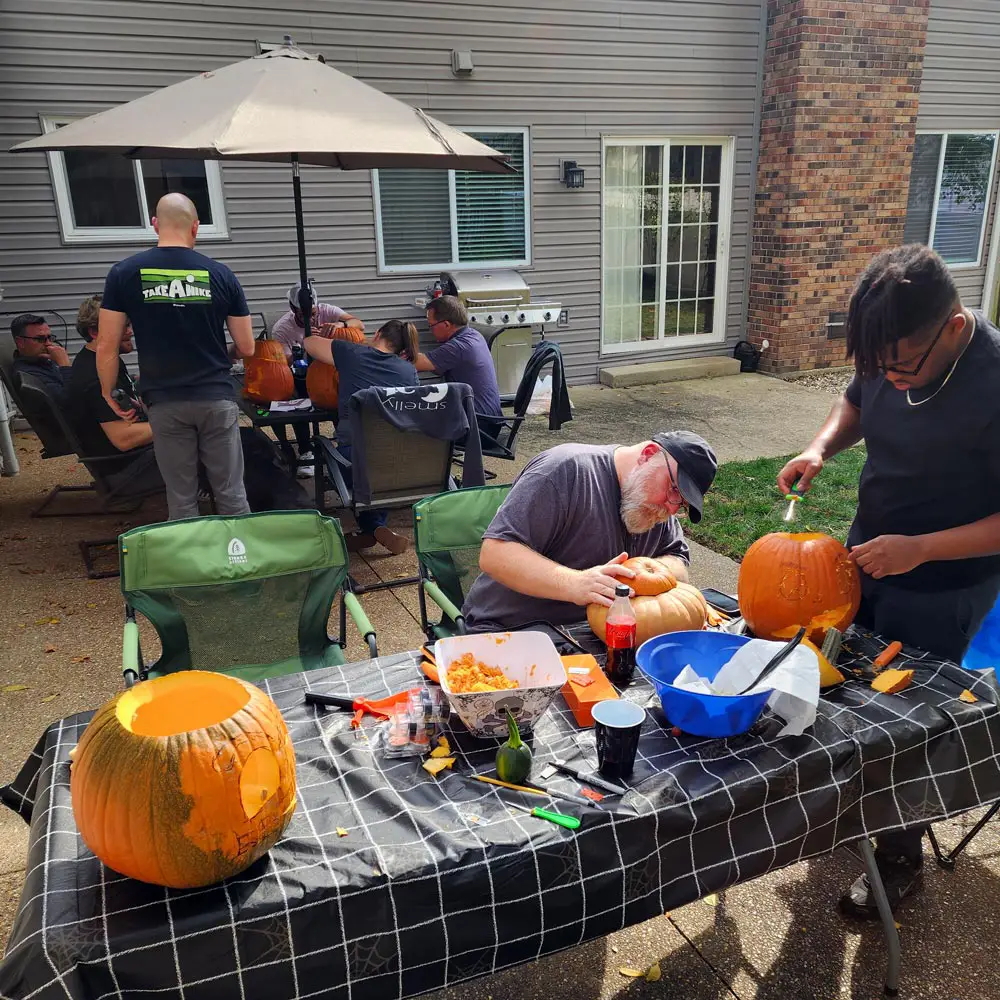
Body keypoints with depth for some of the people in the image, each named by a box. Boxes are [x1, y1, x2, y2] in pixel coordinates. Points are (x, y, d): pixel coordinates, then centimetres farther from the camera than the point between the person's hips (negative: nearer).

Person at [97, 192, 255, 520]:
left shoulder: (124, 273, -2)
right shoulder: (220, 274, -1)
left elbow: (107, 347, -2)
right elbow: (246, 348, 2)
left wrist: (109, 394, 13)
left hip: (165, 403, 0)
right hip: (217, 398, 0)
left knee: (181, 500, 8)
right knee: (231, 494, 7)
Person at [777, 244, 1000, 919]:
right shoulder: (891, 353, -12)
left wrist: (919, 549, -30)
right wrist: (822, 447, -9)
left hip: (940, 590, -6)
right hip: (868, 556, 6)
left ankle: (901, 858, 32)